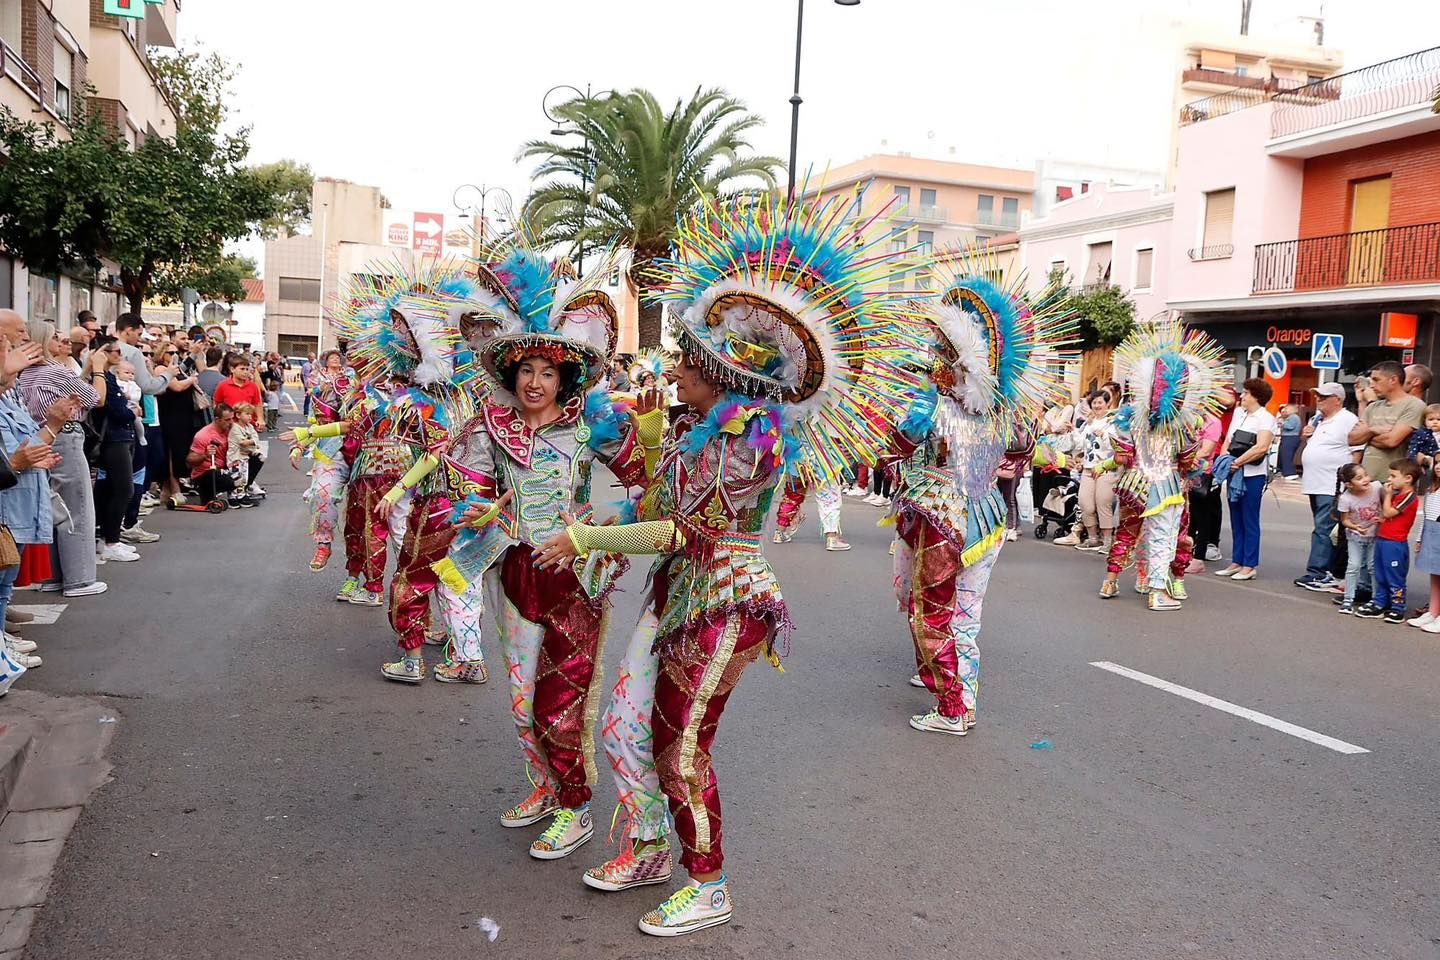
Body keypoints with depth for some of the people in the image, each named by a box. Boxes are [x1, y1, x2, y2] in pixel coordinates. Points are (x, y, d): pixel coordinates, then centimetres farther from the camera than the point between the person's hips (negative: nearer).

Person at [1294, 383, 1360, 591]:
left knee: (1323, 529, -10)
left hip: (1332, 488, -9)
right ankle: (1327, 573, 17)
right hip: (1316, 485, 9)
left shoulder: (1348, 420, -9)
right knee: (1322, 529, 12)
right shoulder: (1318, 419, 17)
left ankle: (1316, 573, -9)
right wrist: (1308, 435, 9)